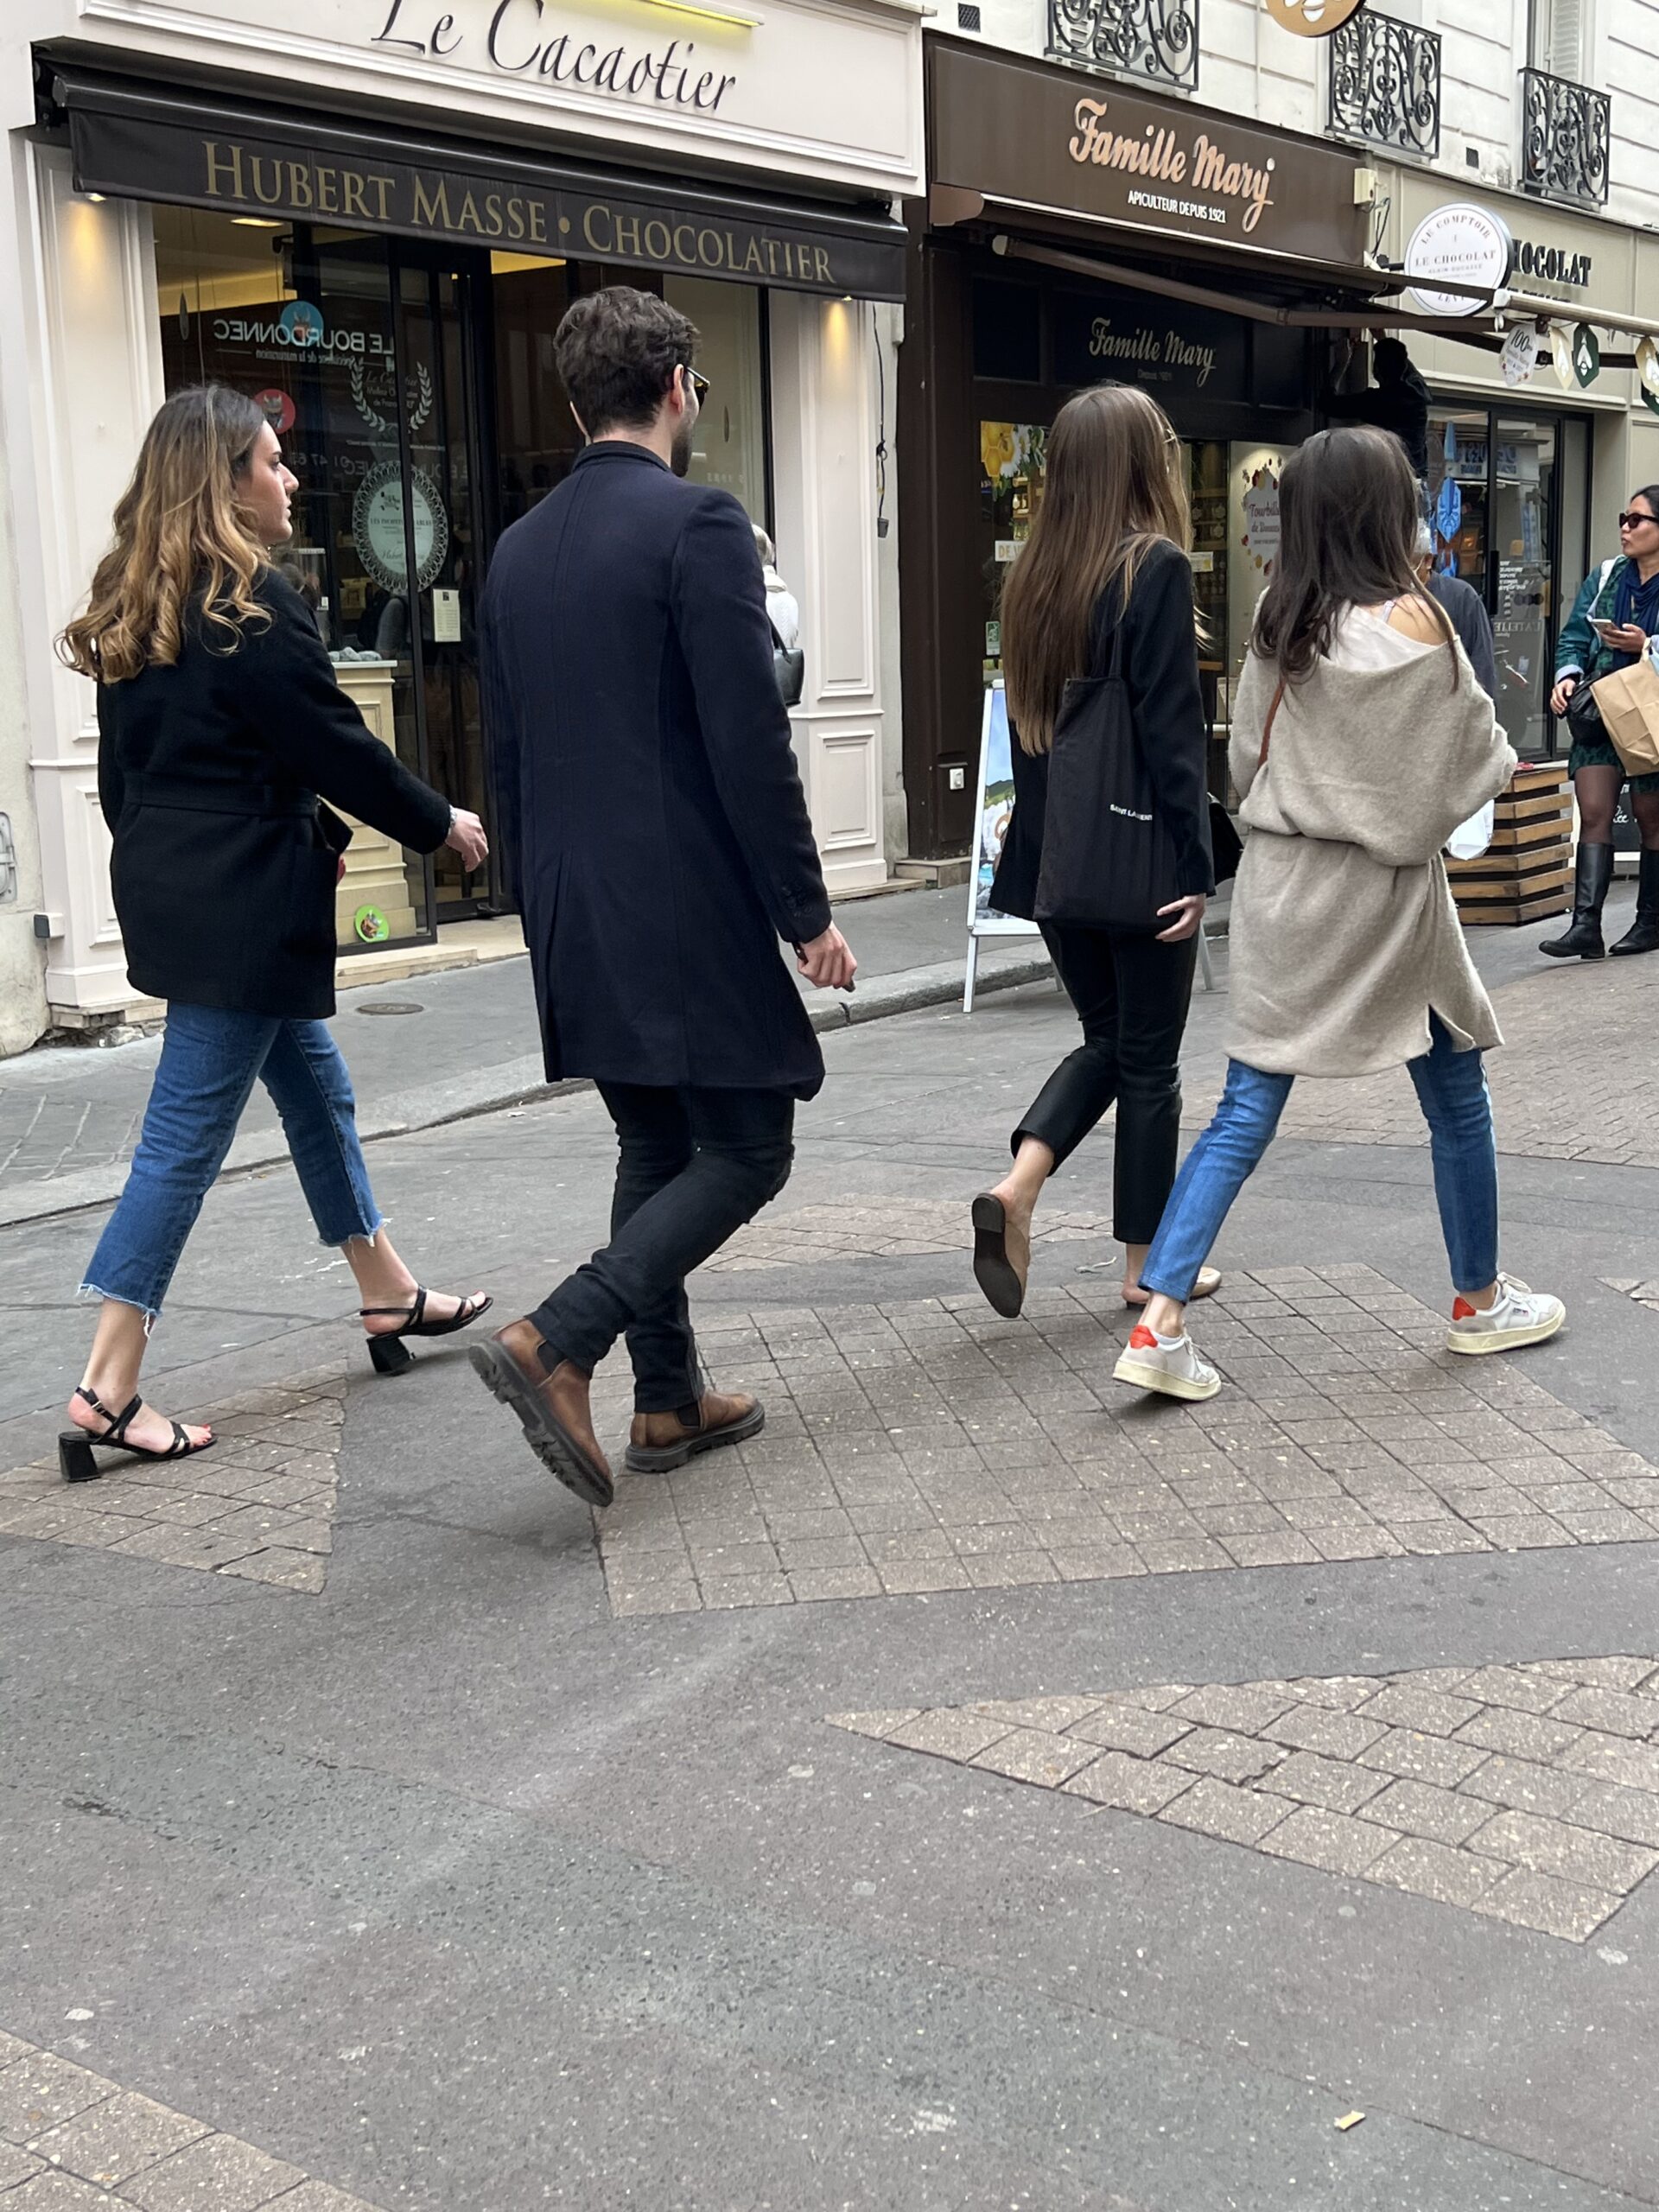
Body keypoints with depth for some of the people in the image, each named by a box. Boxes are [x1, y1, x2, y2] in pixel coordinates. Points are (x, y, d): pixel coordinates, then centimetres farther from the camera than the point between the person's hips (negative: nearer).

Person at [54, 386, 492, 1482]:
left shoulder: (136, 609, 11)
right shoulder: (252, 602, -16)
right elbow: (334, 744, -14)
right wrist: (441, 823, 2)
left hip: (170, 886, 10)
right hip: (240, 901, -10)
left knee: (315, 1087, 20)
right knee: (187, 1138, -5)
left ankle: (390, 1297, 34)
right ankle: (107, 1396, -1)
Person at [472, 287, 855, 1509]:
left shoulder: (519, 548, 10)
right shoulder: (698, 522, -13)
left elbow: (510, 753, 14)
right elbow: (751, 742, -17)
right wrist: (807, 912, -10)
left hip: (577, 919, 8)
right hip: (690, 913, -8)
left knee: (657, 1148, 17)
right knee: (747, 1151, 1)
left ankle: (670, 1400, 22)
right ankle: (557, 1343, -11)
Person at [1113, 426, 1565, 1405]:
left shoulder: (1279, 624, 1)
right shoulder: (1415, 622, -14)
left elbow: (1246, 758, 9)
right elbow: (1481, 760, -5)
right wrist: (1503, 762, 16)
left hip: (1281, 885, 5)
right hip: (1385, 892, -5)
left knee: (1246, 1111, 4)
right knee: (1458, 1100, 15)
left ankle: (1160, 1324, -6)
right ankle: (1481, 1301, 30)